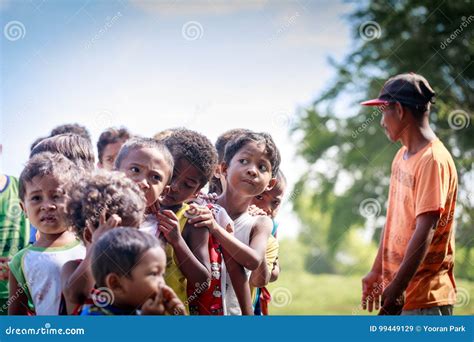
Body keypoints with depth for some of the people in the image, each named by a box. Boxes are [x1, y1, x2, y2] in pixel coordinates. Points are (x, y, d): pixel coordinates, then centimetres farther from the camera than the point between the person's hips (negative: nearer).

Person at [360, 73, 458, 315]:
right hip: (397, 289, 9)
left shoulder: (433, 160, -16)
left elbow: (425, 231, -22)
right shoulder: (402, 157, 12)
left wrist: (397, 288, -23)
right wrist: (377, 271, 19)